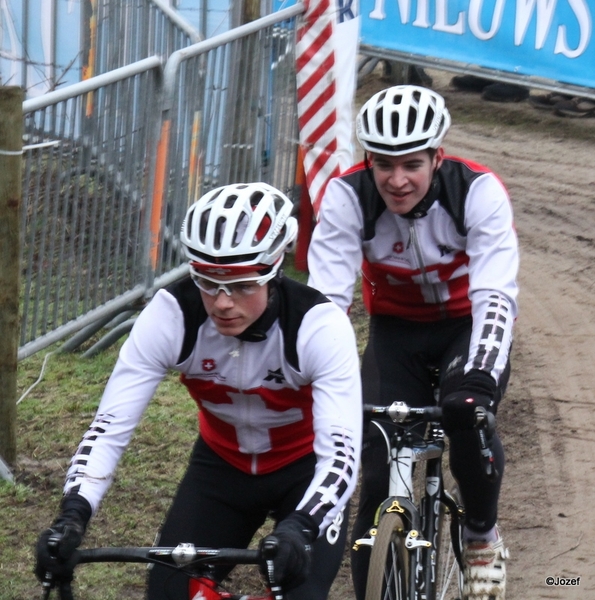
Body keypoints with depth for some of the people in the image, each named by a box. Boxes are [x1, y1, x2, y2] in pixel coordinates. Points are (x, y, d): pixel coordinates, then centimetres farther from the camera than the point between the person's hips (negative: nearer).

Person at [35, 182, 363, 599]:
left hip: (305, 469, -2)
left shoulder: (319, 325, -31)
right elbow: (110, 425, -28)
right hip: (222, 466, 2)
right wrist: (73, 514, -44)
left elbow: (341, 452, -38)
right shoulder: (172, 315, -26)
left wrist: (300, 527, -56)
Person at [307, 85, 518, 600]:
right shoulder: (347, 196, -24)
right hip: (396, 330, 2)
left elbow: (496, 297, -35)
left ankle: (483, 533, -3)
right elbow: (325, 297, -29)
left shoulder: (479, 191, -27)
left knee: (467, 413, -31)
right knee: (382, 475, -12)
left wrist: (481, 377, -51)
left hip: (468, 326, -1)